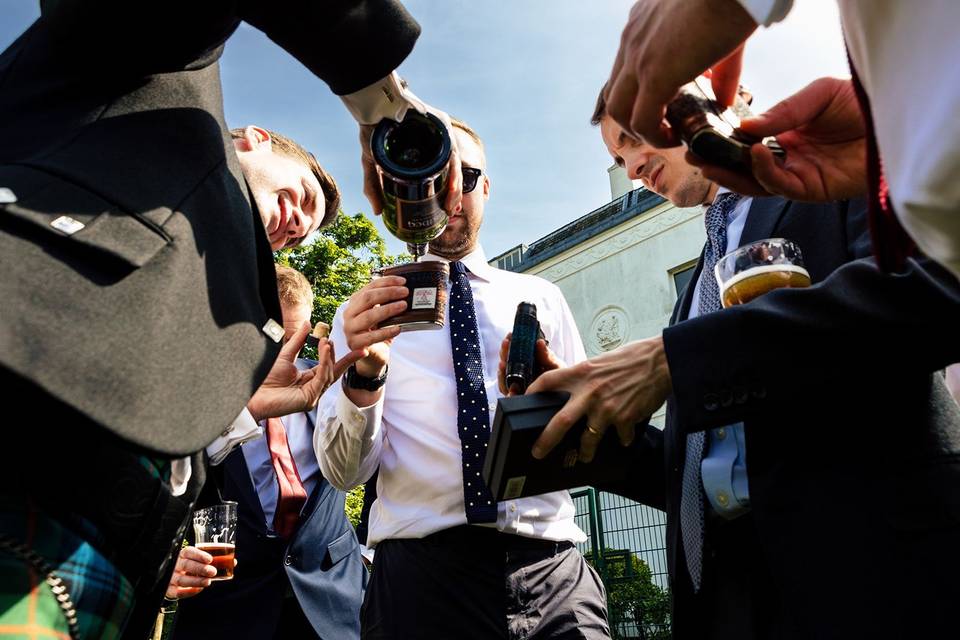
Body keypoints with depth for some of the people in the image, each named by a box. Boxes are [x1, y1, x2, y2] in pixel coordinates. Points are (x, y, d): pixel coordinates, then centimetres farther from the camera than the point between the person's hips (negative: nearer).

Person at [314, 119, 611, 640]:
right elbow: (343, 472, -3)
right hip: (422, 572, -1)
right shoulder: (364, 311, 5)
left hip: (553, 565, 2)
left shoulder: (542, 298, 12)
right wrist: (365, 372, -22)